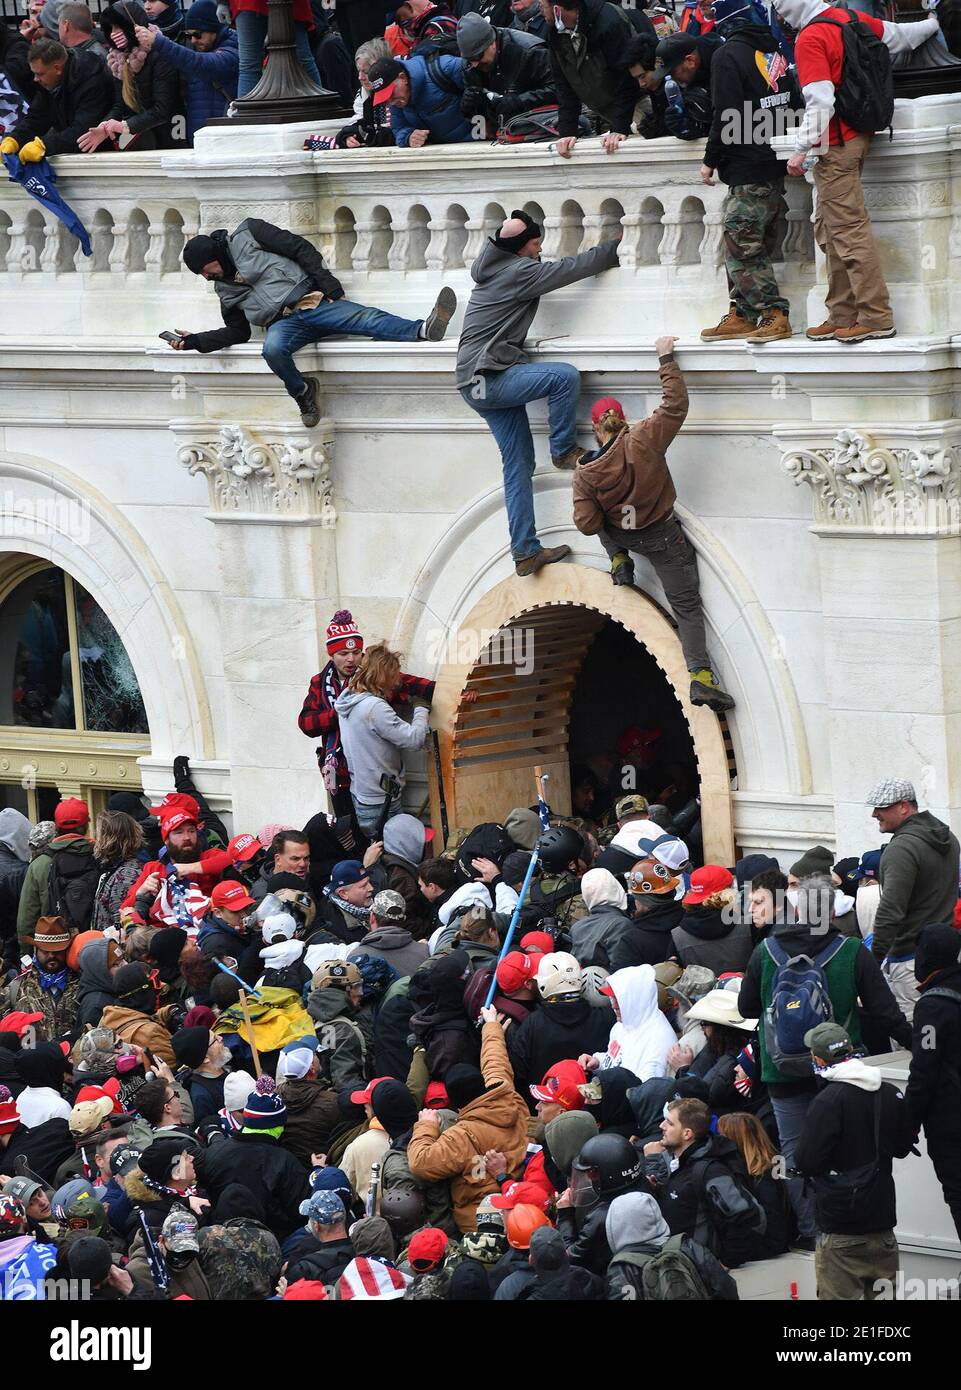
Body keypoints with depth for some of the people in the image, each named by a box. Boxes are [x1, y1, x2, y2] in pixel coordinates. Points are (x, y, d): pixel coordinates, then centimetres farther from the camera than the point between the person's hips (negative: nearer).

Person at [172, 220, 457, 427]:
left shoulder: (246, 235, 7)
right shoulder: (225, 289, 21)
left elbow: (300, 248, 2)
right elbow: (238, 332, 20)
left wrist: (328, 285, -7)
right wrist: (194, 342, 10)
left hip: (312, 301, -2)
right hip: (283, 323, 2)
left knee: (367, 318, -26)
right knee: (273, 349, -35)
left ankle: (423, 329, -46)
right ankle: (302, 392, -13)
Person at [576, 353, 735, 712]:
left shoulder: (585, 473, -16)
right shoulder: (642, 441, -23)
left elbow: (587, 524, -15)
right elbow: (676, 404, -19)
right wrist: (667, 359, -11)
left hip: (620, 534, 2)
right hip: (663, 538, -2)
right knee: (687, 606, 5)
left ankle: (619, 561, 22)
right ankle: (700, 676, -8)